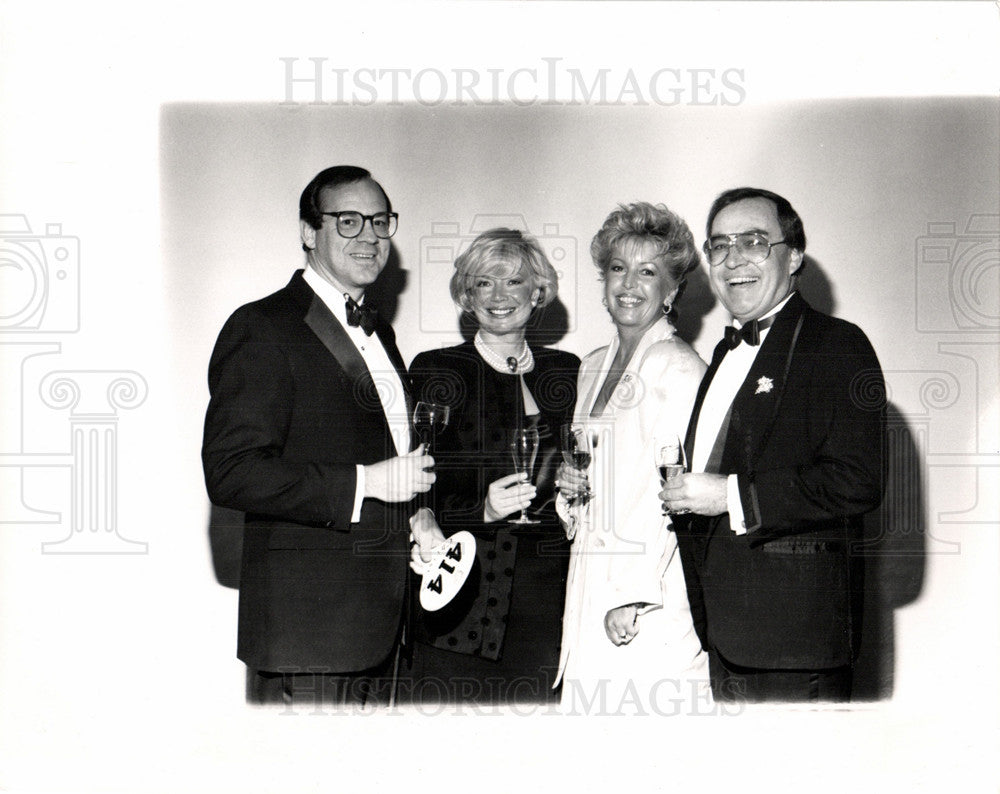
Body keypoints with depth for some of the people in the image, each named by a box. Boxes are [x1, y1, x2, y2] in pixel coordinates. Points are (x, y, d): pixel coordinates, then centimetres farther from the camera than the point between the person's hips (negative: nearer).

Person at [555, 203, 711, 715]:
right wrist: (571, 490, 4)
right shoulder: (593, 367, 17)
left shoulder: (680, 368, -8)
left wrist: (632, 594, -16)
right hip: (591, 578, 7)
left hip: (653, 597, -7)